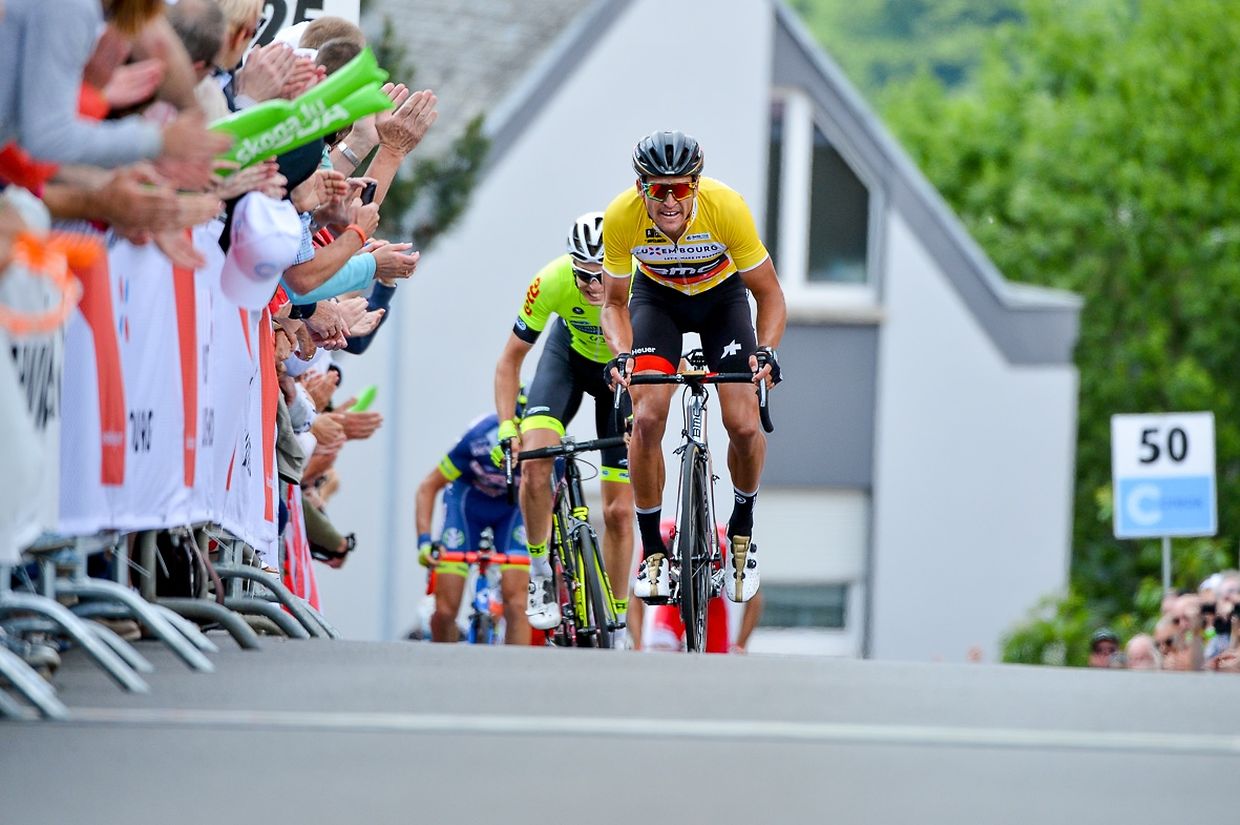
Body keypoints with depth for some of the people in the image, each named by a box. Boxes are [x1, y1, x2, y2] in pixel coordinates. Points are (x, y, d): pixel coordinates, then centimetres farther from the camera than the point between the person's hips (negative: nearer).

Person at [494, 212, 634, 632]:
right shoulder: (553, 281, -32)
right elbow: (510, 359, -19)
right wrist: (508, 427, -30)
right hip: (569, 356, 0)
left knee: (618, 511, -3)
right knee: (535, 462, -26)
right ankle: (540, 574, -7)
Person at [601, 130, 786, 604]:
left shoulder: (727, 209, -34)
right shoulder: (621, 217, -31)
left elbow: (769, 295, -22)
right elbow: (615, 303, -15)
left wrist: (766, 350, -39)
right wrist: (621, 353, -34)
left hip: (722, 297, -1)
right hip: (657, 296, 1)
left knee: (744, 426, -16)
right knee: (647, 418, -20)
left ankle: (743, 526, 13)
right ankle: (652, 551, -4)